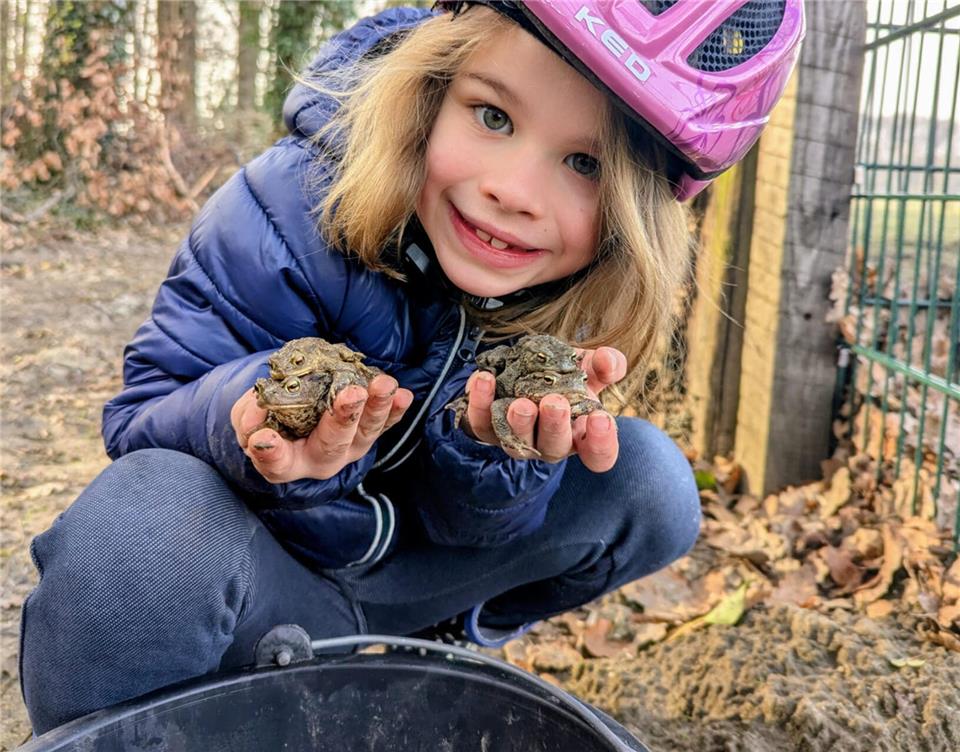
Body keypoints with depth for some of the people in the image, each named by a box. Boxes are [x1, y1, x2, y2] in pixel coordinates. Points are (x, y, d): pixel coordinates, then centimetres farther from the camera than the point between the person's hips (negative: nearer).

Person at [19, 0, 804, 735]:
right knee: (144, 526, -38)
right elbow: (143, 416, -21)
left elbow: (465, 517, -11)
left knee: (645, 480, -12)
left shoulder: (582, 286, -15)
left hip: (406, 562, 4)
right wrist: (250, 422, -45)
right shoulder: (290, 215, -27)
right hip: (252, 558, -3)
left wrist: (497, 444, -36)